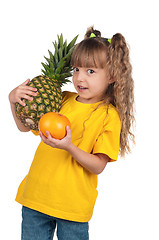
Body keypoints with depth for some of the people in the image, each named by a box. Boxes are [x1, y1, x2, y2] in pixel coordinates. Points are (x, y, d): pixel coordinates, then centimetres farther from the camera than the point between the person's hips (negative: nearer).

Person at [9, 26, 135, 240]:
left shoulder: (109, 116, -8)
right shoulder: (62, 100, 5)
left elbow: (98, 166, -11)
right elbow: (25, 126, 12)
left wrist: (69, 147, -26)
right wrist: (14, 100, -5)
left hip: (73, 204, -4)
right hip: (36, 195, 4)